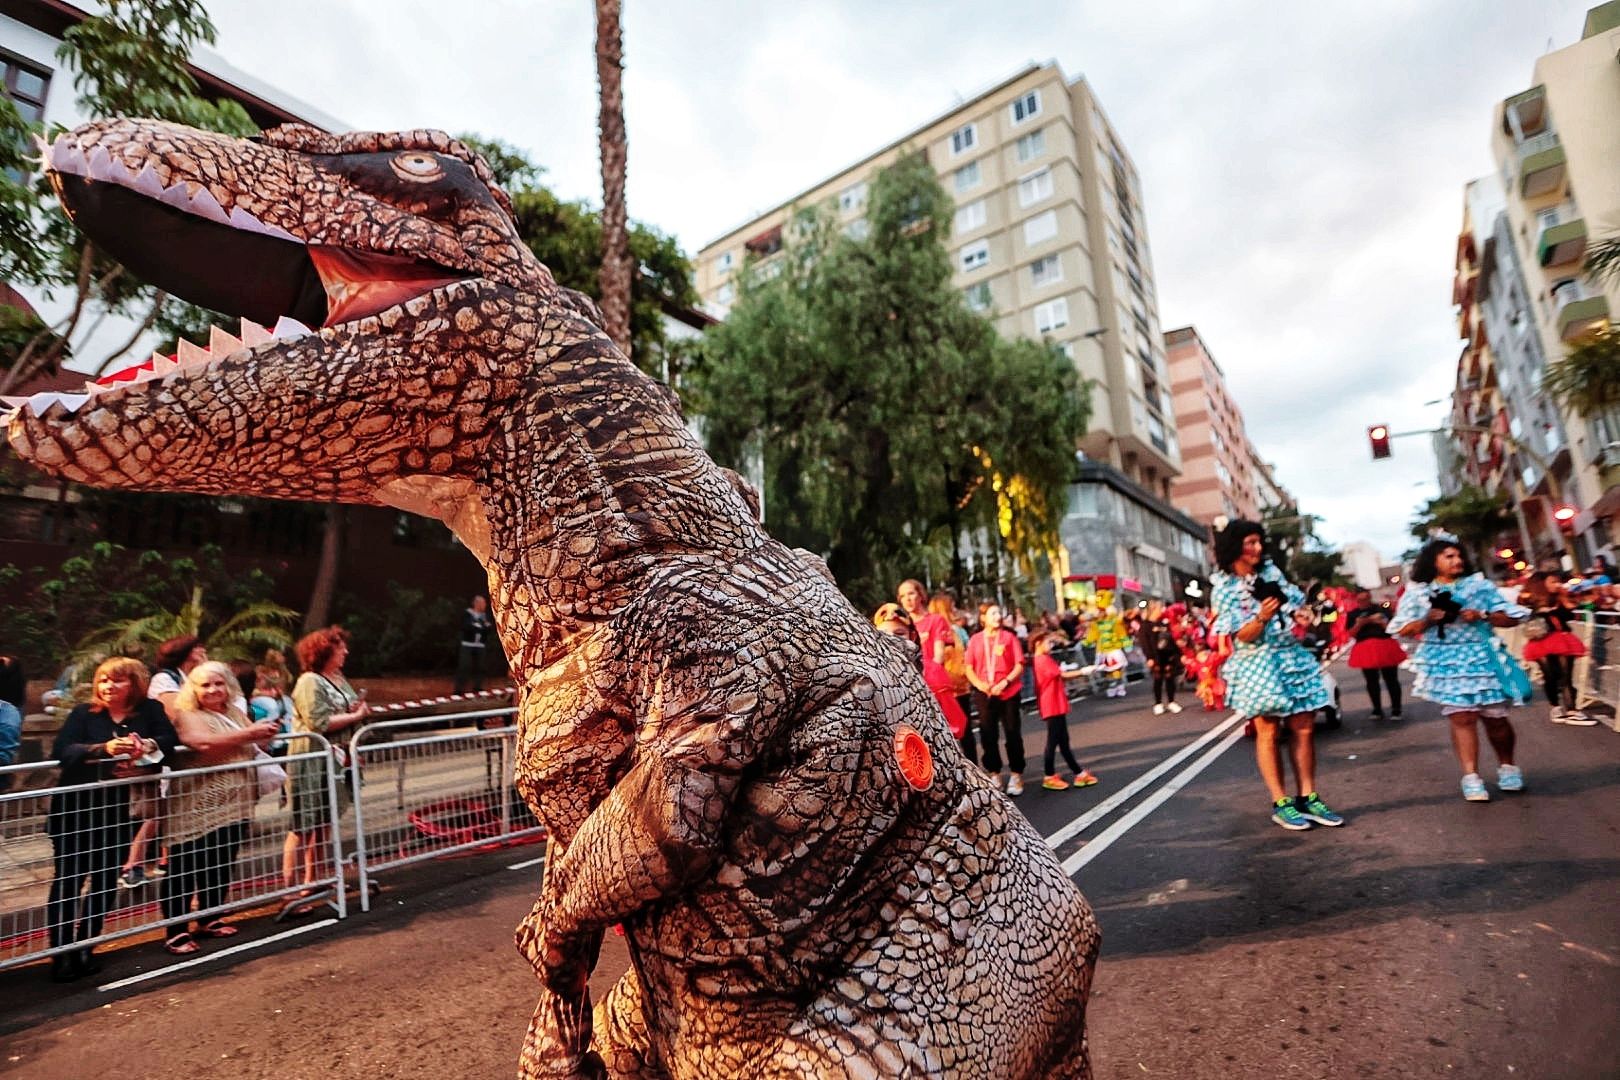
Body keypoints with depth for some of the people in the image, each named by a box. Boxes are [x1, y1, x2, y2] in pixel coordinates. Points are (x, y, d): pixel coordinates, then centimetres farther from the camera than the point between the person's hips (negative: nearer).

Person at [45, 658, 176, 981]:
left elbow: (169, 739, -11)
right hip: (74, 809, -2)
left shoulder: (149, 710, -1)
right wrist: (104, 748, -33)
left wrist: (148, 745, -31)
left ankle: (84, 949, 24)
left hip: (115, 809, 2)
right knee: (68, 880, 4)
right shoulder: (83, 713, -5)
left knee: (106, 881, 9)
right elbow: (61, 751, -18)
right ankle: (61, 953, 15)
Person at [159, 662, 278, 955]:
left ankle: (211, 920, 26)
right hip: (199, 810, -7)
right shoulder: (187, 716, -8)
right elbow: (204, 744, -27)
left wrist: (264, 734, 3)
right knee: (185, 870, -3)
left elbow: (253, 745, 23)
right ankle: (177, 932, 5)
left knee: (221, 866, 14)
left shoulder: (236, 714, 14)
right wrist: (249, 733, -24)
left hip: (235, 806, 7)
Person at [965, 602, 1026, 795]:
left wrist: (1005, 682, -15)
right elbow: (969, 668, 3)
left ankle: (1016, 775, 16)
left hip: (1008, 692, -1)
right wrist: (979, 684, -13)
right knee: (988, 734, 9)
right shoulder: (975, 640, 4)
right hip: (984, 693, 2)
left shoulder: (1009, 637, 1)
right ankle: (994, 774, 22)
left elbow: (1020, 665, -3)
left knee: (1013, 734, 5)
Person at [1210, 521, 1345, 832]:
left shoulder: (1270, 570, 7)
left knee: (1304, 728, 5)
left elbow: (1297, 602, 18)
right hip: (1258, 664, -5)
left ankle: (1308, 798, 14)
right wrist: (1261, 617, -29)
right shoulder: (1224, 589, -9)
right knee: (1269, 732, -2)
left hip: (1292, 657, 6)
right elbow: (1243, 636, -12)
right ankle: (1281, 803, 6)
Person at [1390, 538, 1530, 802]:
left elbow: (1511, 617, 7)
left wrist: (1483, 616, -10)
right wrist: (1427, 621, -14)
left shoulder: (1479, 585, 7)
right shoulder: (1417, 592, 3)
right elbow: (1402, 630, 3)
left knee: (1495, 717, 6)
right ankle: (1471, 776, -3)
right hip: (1444, 662, -1)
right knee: (1461, 718, -7)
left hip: (1481, 658, 2)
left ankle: (1507, 766, 30)